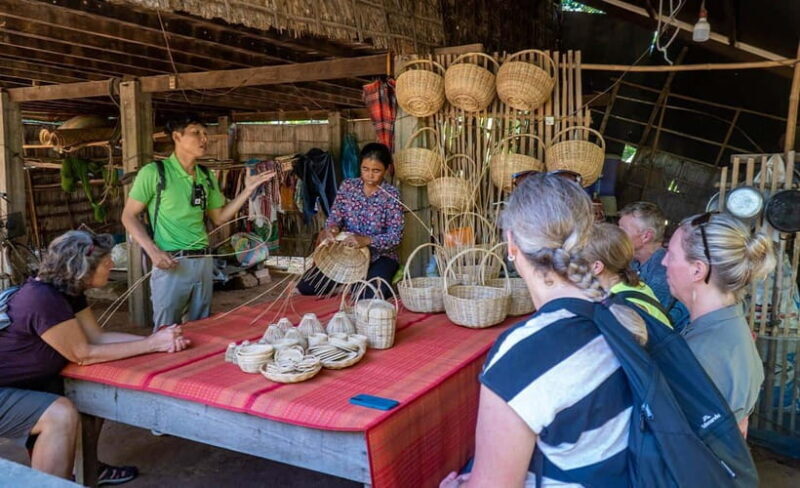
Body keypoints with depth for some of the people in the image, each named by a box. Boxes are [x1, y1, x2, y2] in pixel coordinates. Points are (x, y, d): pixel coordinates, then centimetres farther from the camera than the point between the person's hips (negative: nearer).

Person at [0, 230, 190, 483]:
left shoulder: (67, 292, 0)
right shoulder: (43, 300, -30)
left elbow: (98, 336, -1)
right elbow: (84, 354, -25)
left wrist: (154, 339, -14)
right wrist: (152, 344, -22)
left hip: (22, 384, 10)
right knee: (61, 414, -28)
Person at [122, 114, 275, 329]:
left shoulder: (206, 177, 9)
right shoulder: (154, 172, -8)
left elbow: (219, 217, 14)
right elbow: (129, 216, -5)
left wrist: (248, 190, 5)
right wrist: (153, 251, -17)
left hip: (203, 261, 6)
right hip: (171, 264, -6)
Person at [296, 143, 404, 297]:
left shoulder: (391, 194, -10)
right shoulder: (348, 186, 2)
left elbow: (395, 236, -16)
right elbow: (334, 217, -1)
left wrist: (367, 240, -33)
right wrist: (332, 228, -26)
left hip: (379, 257, -3)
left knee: (368, 299, -29)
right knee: (305, 287, -8)